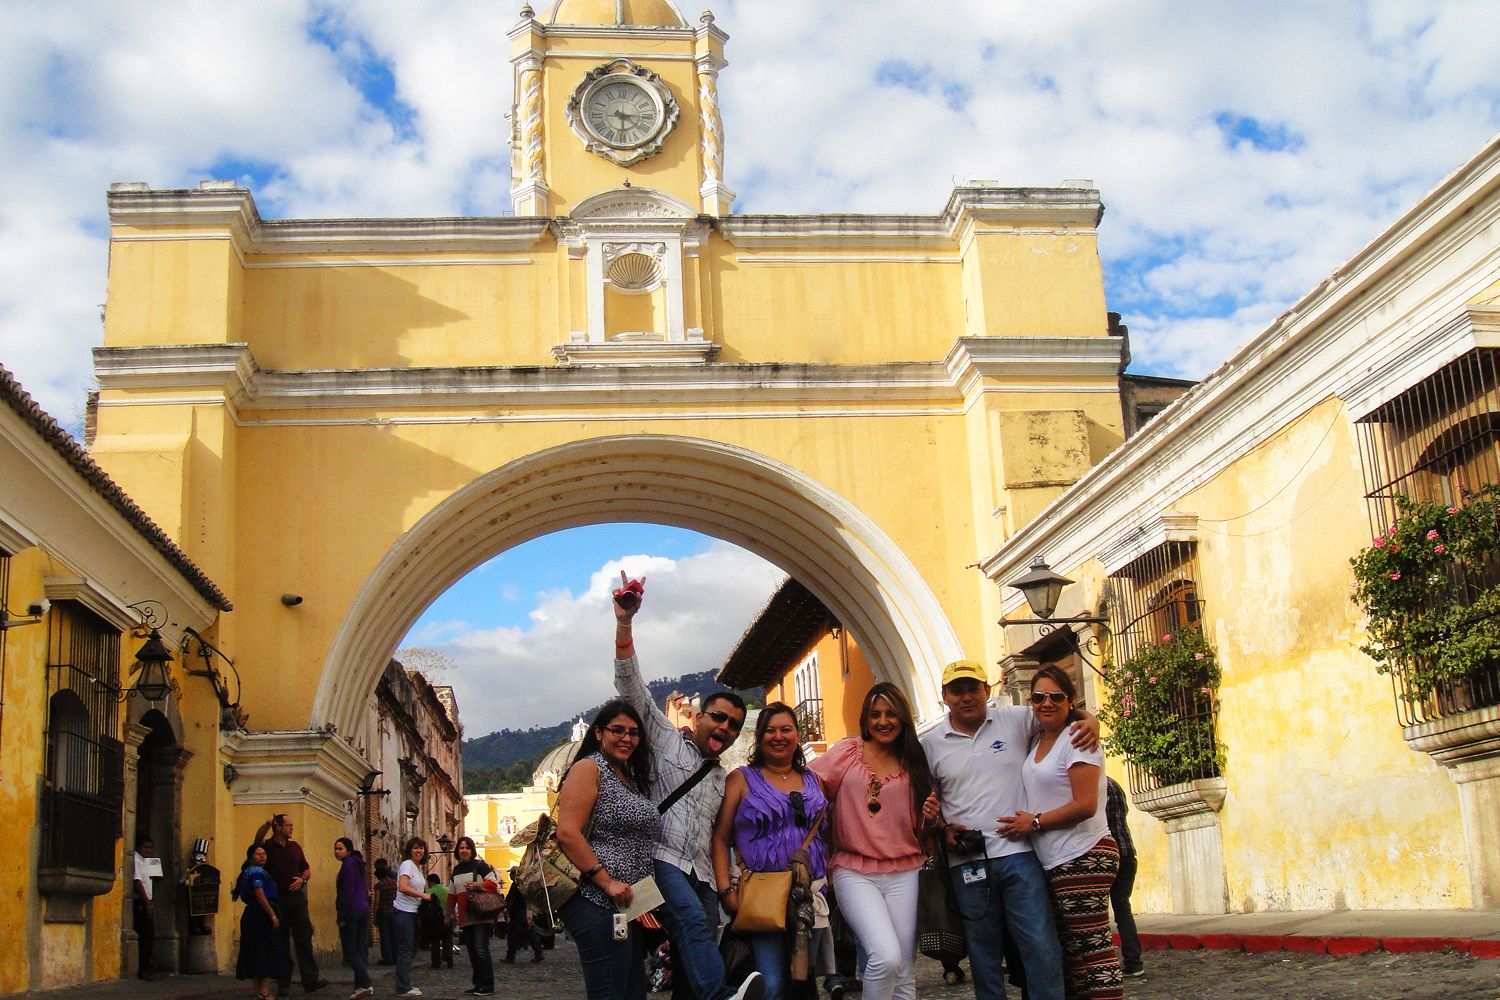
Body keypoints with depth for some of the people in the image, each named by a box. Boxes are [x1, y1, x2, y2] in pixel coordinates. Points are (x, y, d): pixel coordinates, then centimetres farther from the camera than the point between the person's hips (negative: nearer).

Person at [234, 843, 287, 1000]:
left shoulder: (249, 872, 18)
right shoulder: (257, 871, -11)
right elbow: (260, 895, -21)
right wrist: (273, 915, -22)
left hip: (251, 915, 10)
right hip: (262, 916, -10)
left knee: (257, 953, 11)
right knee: (269, 952, -7)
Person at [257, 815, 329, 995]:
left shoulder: (295, 846, 13)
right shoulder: (268, 846, -1)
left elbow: (307, 870, 20)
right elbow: (258, 840, -26)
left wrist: (302, 880, -1)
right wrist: (266, 825, -43)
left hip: (297, 897, 4)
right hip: (277, 899, -4)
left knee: (304, 939, -2)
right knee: (281, 942, 2)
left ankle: (310, 980, -4)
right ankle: (283, 983, 9)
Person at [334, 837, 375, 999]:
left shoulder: (348, 863, -9)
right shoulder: (358, 863, 18)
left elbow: (347, 891, -15)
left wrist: (342, 916, -16)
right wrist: (365, 906, 19)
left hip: (351, 910, -9)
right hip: (364, 909, 9)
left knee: (350, 950, -6)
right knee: (359, 949, 9)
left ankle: (366, 984, -16)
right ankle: (360, 985, 7)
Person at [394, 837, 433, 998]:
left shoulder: (418, 867, 16)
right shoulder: (407, 865, -13)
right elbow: (403, 887, -26)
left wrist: (425, 896, 4)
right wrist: (423, 895, -22)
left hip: (413, 912, 10)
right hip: (404, 912, -10)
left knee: (411, 950, 14)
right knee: (405, 950, -6)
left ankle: (405, 985, 22)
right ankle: (403, 988, -1)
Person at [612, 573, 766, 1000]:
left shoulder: (721, 778, 27)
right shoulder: (666, 739, 11)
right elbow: (632, 688, 0)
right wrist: (625, 623, -13)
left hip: (701, 873, 7)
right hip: (661, 859, -6)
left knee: (694, 963, -5)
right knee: (693, 919, -31)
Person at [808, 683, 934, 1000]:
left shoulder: (914, 763, 11)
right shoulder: (847, 752, 4)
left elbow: (921, 831, 17)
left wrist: (931, 819, -6)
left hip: (905, 872, 3)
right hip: (855, 872, -3)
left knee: (905, 973, -1)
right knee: (886, 957, -23)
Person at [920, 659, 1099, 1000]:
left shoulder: (1016, 719, 5)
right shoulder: (931, 744, 9)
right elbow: (929, 800, 19)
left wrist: (1090, 720, -5)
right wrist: (942, 827, 0)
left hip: (1018, 853, -1)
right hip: (966, 862, 2)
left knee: (1042, 949, -8)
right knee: (983, 956, 8)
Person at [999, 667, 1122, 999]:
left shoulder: (1077, 739, -10)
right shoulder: (1036, 741, 15)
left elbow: (1085, 805, -18)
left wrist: (1035, 822, -10)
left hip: (1083, 857, -9)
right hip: (1053, 861, 9)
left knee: (1089, 947, -12)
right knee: (1067, 948, 12)